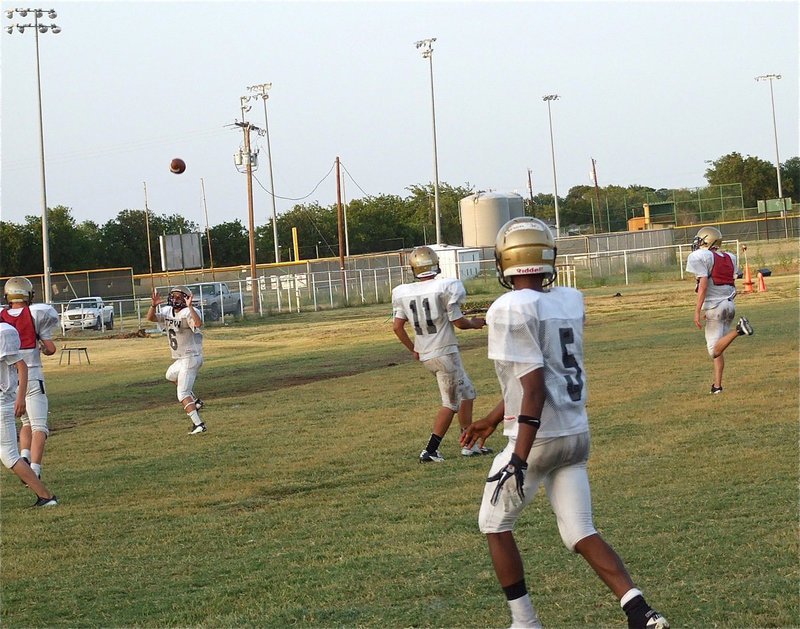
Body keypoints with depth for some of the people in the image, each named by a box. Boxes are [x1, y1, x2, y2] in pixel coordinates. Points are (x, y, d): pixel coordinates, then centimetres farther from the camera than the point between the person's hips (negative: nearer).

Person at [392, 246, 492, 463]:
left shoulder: (403, 293, 0)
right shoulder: (445, 287, -15)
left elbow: (397, 327, 3)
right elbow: (458, 322, -11)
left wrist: (413, 349, 18)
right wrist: (475, 323, 11)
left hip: (425, 355, 7)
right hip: (445, 352, -7)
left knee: (467, 394, 20)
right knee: (451, 403, 6)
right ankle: (430, 451, 2)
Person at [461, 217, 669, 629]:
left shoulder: (510, 309, -17)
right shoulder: (570, 301, 7)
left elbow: (534, 384, -22)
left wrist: (519, 457, -23)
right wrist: (493, 419, 26)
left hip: (538, 437, -7)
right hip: (577, 433, 7)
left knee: (495, 525, 14)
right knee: (579, 533, 10)